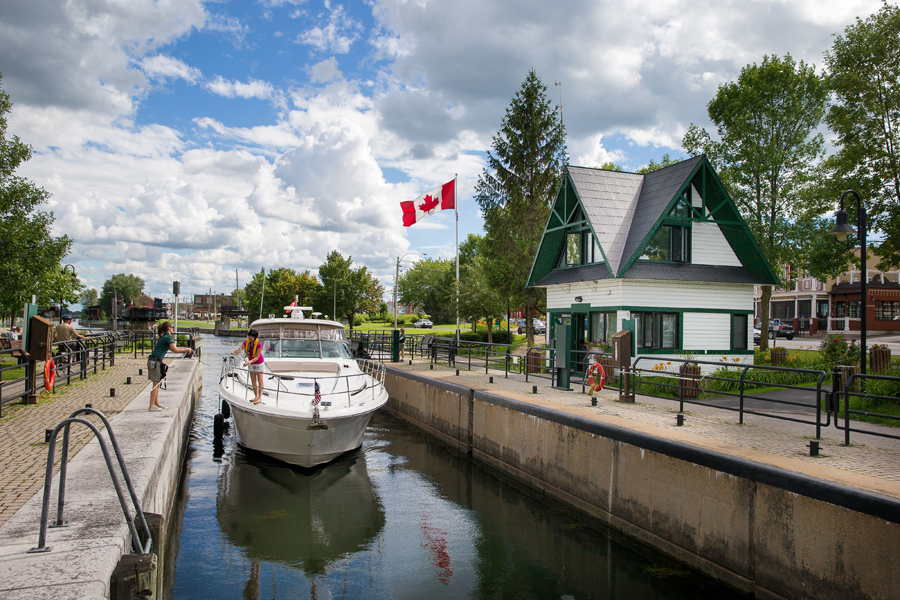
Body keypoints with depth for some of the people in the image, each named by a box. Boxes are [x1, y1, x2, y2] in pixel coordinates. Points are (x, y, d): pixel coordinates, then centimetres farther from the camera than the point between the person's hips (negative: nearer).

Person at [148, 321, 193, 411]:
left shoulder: (164, 337, 19)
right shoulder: (168, 338, -10)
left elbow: (173, 349, 25)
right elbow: (175, 350, -18)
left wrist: (186, 350, 20)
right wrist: (187, 349, -7)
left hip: (152, 361, 10)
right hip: (155, 362, -10)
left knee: (157, 383, 14)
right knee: (156, 383, -8)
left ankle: (156, 403, 20)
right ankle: (152, 406, -8)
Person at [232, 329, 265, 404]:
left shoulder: (259, 345, -26)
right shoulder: (246, 342, -11)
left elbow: (256, 357, -26)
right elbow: (239, 349, -21)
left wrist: (249, 362, -40)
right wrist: (234, 351, -43)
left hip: (259, 363, -6)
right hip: (251, 363, 6)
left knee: (260, 381, -3)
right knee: (253, 380, 9)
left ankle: (260, 397, -4)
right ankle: (256, 396, 17)